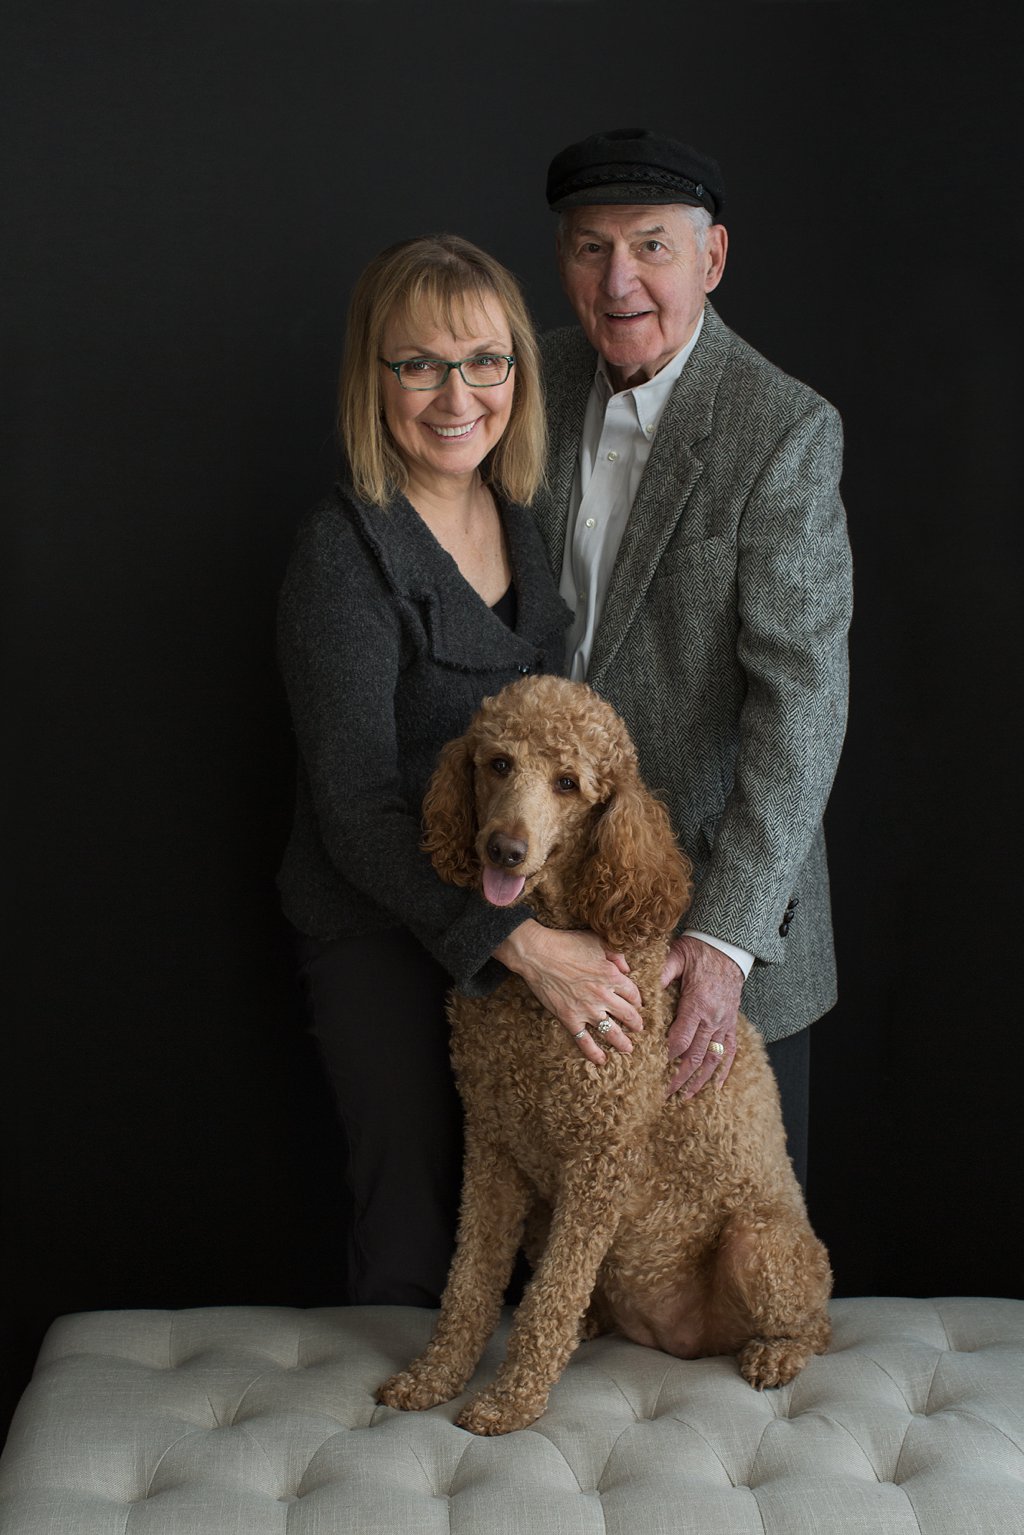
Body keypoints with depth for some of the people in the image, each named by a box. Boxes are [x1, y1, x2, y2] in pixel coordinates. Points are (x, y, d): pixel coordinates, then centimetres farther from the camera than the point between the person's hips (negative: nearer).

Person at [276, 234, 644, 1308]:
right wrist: (520, 942, -29)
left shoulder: (524, 513, 2)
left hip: (527, 908, 6)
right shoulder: (344, 552, -19)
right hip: (385, 930, -6)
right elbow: (357, 809, -22)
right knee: (415, 1213, 5)